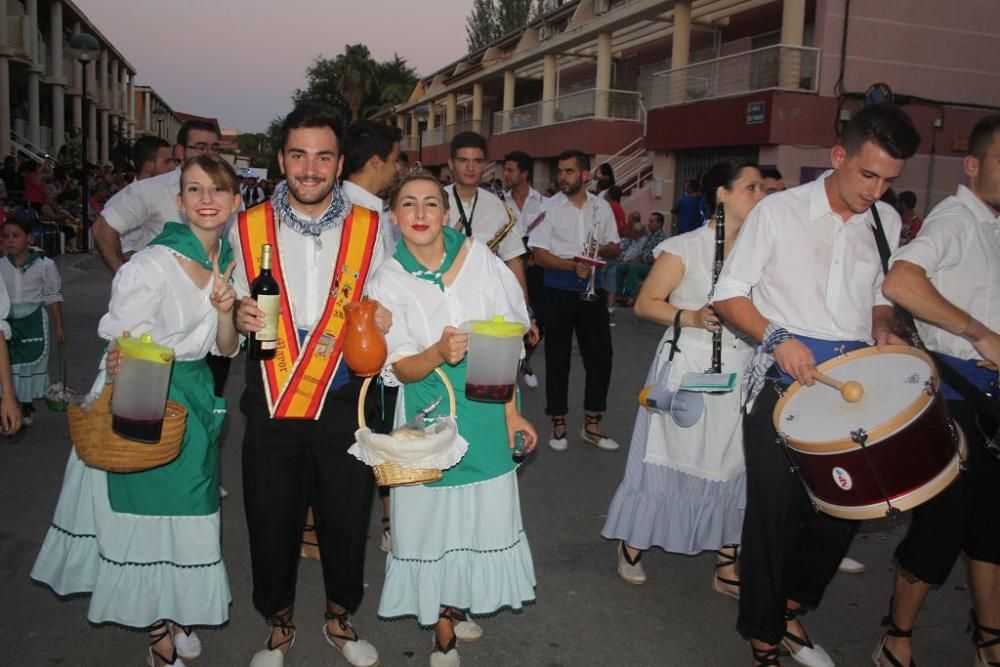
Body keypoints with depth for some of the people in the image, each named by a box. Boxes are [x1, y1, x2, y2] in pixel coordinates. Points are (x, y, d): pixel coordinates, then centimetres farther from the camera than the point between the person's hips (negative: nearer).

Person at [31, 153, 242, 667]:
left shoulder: (228, 260, 4)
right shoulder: (154, 263, -19)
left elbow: (226, 349, 6)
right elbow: (120, 345, -17)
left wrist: (225, 309, -13)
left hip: (197, 397, 7)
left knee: (188, 509, 17)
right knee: (149, 512, 6)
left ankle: (176, 617, 39)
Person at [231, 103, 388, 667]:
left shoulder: (369, 229, 1)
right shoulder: (249, 228, 2)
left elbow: (382, 312, 9)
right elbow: (236, 316, 10)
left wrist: (383, 319, -14)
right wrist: (241, 317, -13)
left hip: (342, 404, 0)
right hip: (271, 406, 1)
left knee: (346, 519, 11)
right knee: (272, 521, 12)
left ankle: (341, 618, 37)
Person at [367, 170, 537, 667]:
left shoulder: (478, 258, -4)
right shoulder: (387, 282, -6)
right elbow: (403, 368, -9)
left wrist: (511, 412, 0)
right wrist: (439, 353, -30)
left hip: (487, 409, 2)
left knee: (482, 511, 10)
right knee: (433, 513, 6)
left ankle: (456, 606, 36)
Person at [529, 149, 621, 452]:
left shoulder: (601, 206, 5)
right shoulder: (549, 207, -4)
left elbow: (615, 248, 12)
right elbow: (539, 255, -9)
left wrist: (602, 249, -11)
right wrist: (572, 265, -23)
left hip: (592, 289, 3)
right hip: (559, 291, -3)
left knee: (600, 357, 5)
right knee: (558, 358, 5)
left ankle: (591, 424, 18)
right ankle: (559, 424, 18)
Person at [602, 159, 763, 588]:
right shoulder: (685, 248, -9)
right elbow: (645, 304, -8)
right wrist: (692, 317, -20)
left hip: (742, 372, 5)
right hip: (687, 368, -5)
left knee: (733, 465, 9)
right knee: (667, 460, 6)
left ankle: (727, 567, 23)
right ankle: (632, 546, 27)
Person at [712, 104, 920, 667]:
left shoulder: (887, 222, 7)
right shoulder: (779, 211, -7)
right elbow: (728, 294, -5)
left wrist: (882, 331, -1)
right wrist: (777, 337, -20)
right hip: (784, 379, -5)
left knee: (846, 506, 10)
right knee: (774, 508, 1)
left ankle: (791, 610, 34)